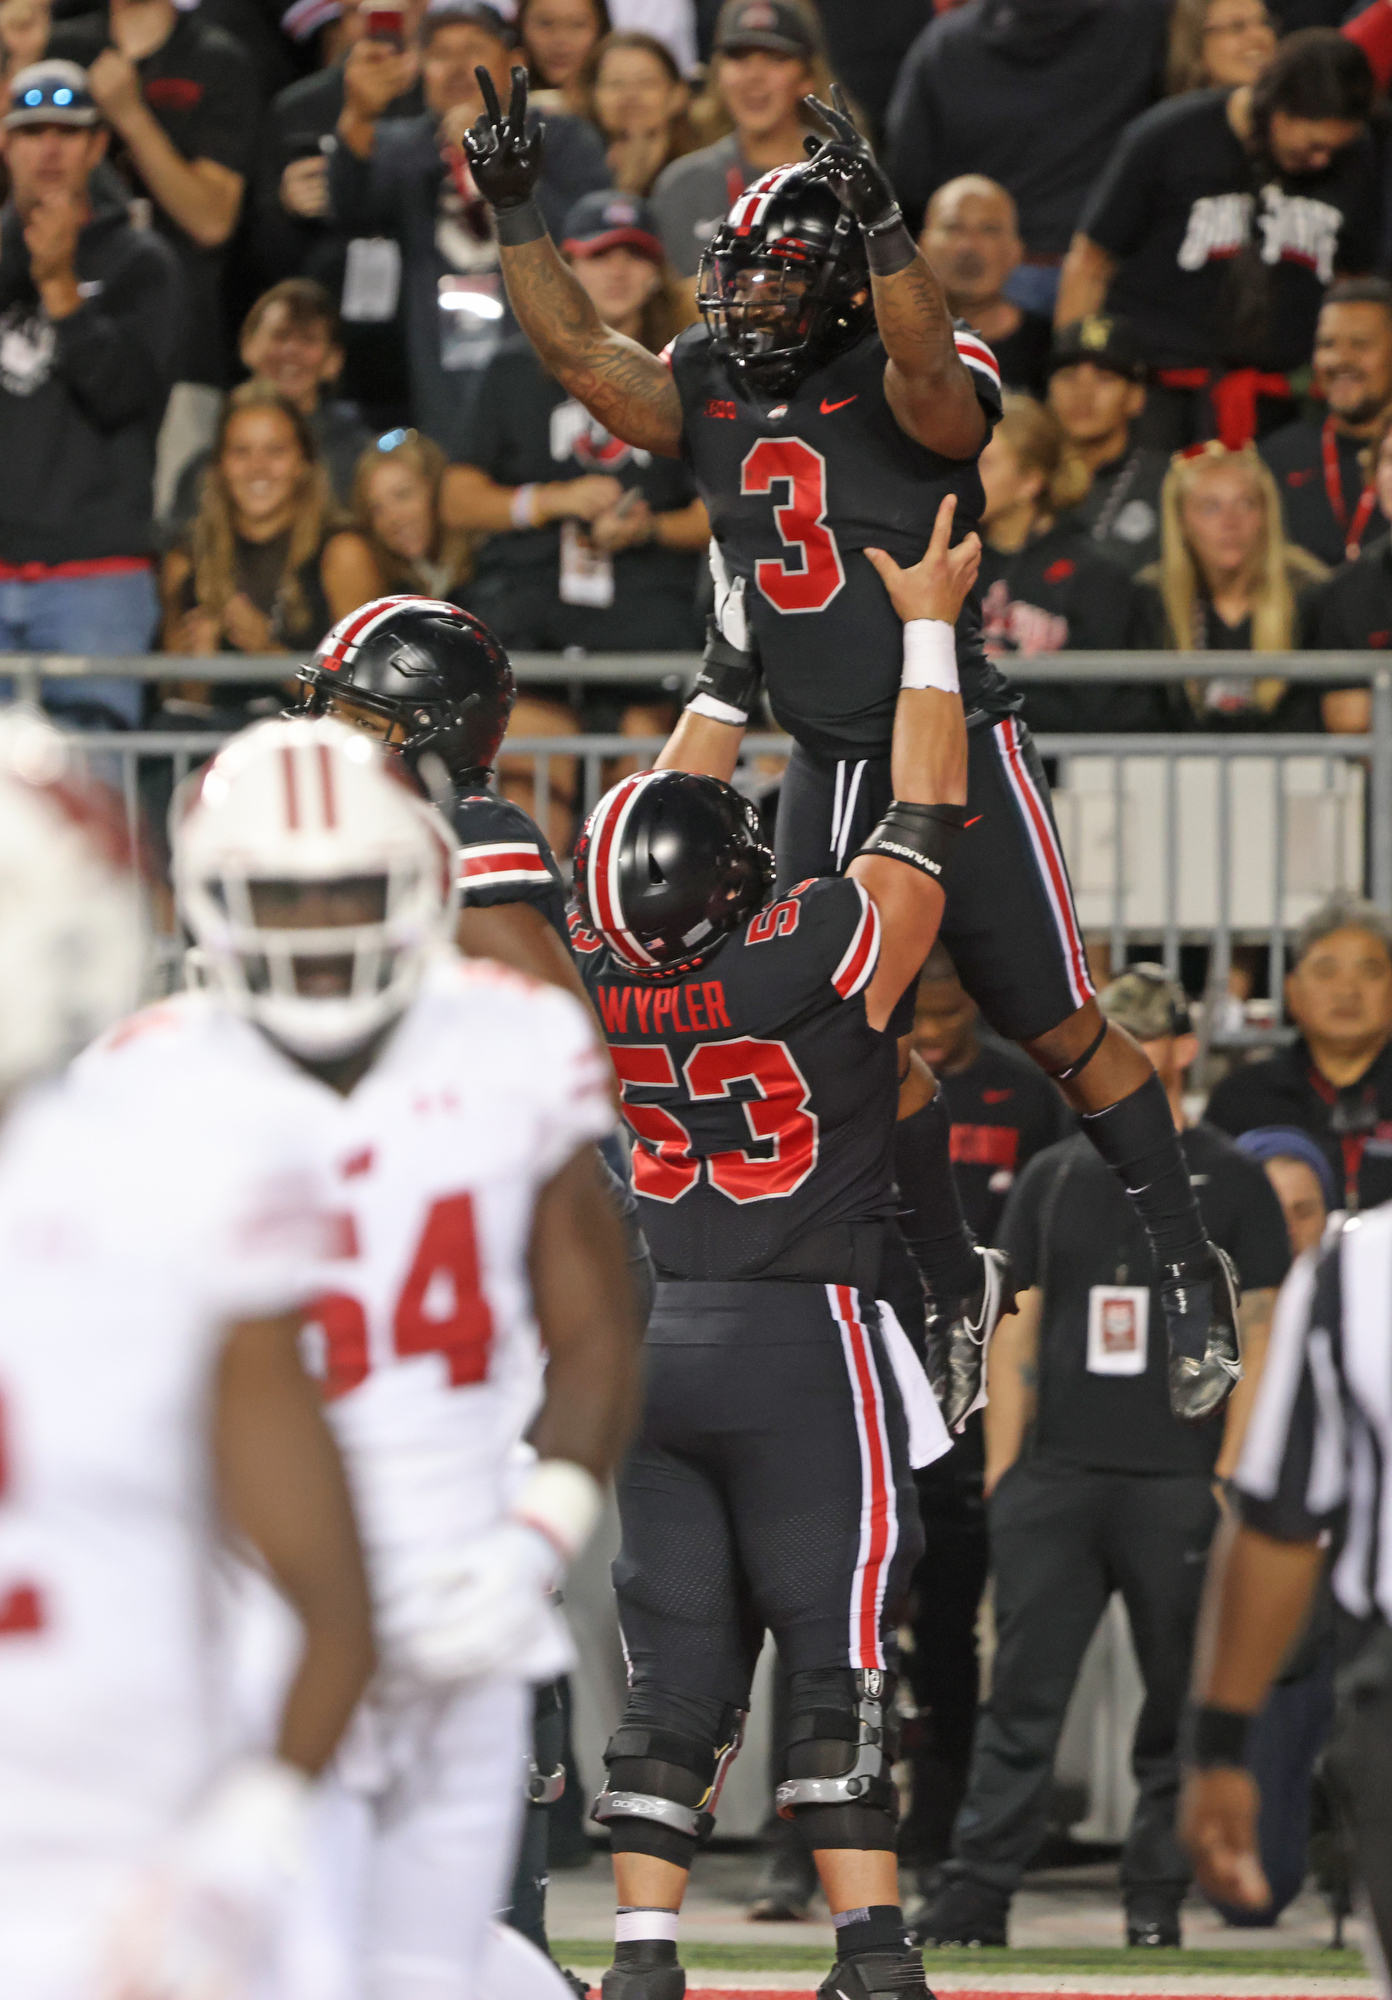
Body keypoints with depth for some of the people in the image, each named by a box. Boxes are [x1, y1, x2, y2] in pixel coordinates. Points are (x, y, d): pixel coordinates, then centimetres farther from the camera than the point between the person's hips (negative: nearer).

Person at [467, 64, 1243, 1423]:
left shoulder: (912, 387, -14)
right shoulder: (707, 391, 4)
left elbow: (928, 367, -36)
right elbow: (577, 351, -3)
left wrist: (879, 223, -50)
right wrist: (515, 213, -14)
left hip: (957, 756, -6)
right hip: (826, 773, 6)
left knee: (1062, 1032, 0)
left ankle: (1190, 1271, 14)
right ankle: (952, 1287, 24)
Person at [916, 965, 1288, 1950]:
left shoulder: (1230, 1183, 4)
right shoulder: (1053, 1178, 13)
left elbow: (1257, 1339, 1)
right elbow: (1016, 1329, 13)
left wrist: (1229, 1480, -7)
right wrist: (1003, 1469, 5)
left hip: (1178, 1487, -2)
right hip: (1054, 1479, 2)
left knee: (1182, 1700, 2)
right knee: (1023, 1694, -4)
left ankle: (1157, 1896, 10)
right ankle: (977, 1893, -6)